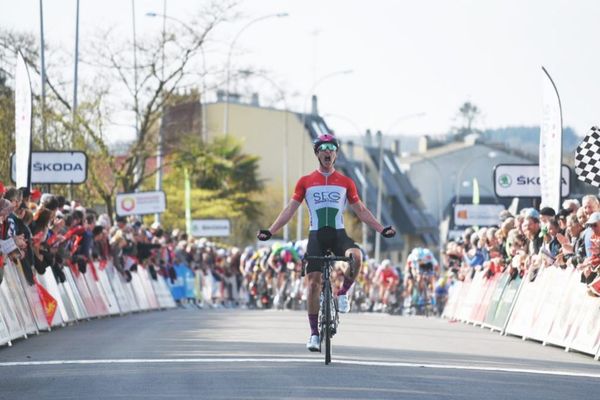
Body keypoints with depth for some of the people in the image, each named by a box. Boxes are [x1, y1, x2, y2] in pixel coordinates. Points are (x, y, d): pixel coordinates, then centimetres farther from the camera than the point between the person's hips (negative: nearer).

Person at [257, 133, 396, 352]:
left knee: (356, 256, -32)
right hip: (316, 235, 0)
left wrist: (382, 229, 3)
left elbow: (361, 211, 13)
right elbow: (290, 209, 6)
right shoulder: (305, 182, 6)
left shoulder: (346, 182, 8)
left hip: (338, 234, 0)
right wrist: (270, 231, -4)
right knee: (314, 282, -9)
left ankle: (342, 293, -6)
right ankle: (314, 333, -2)